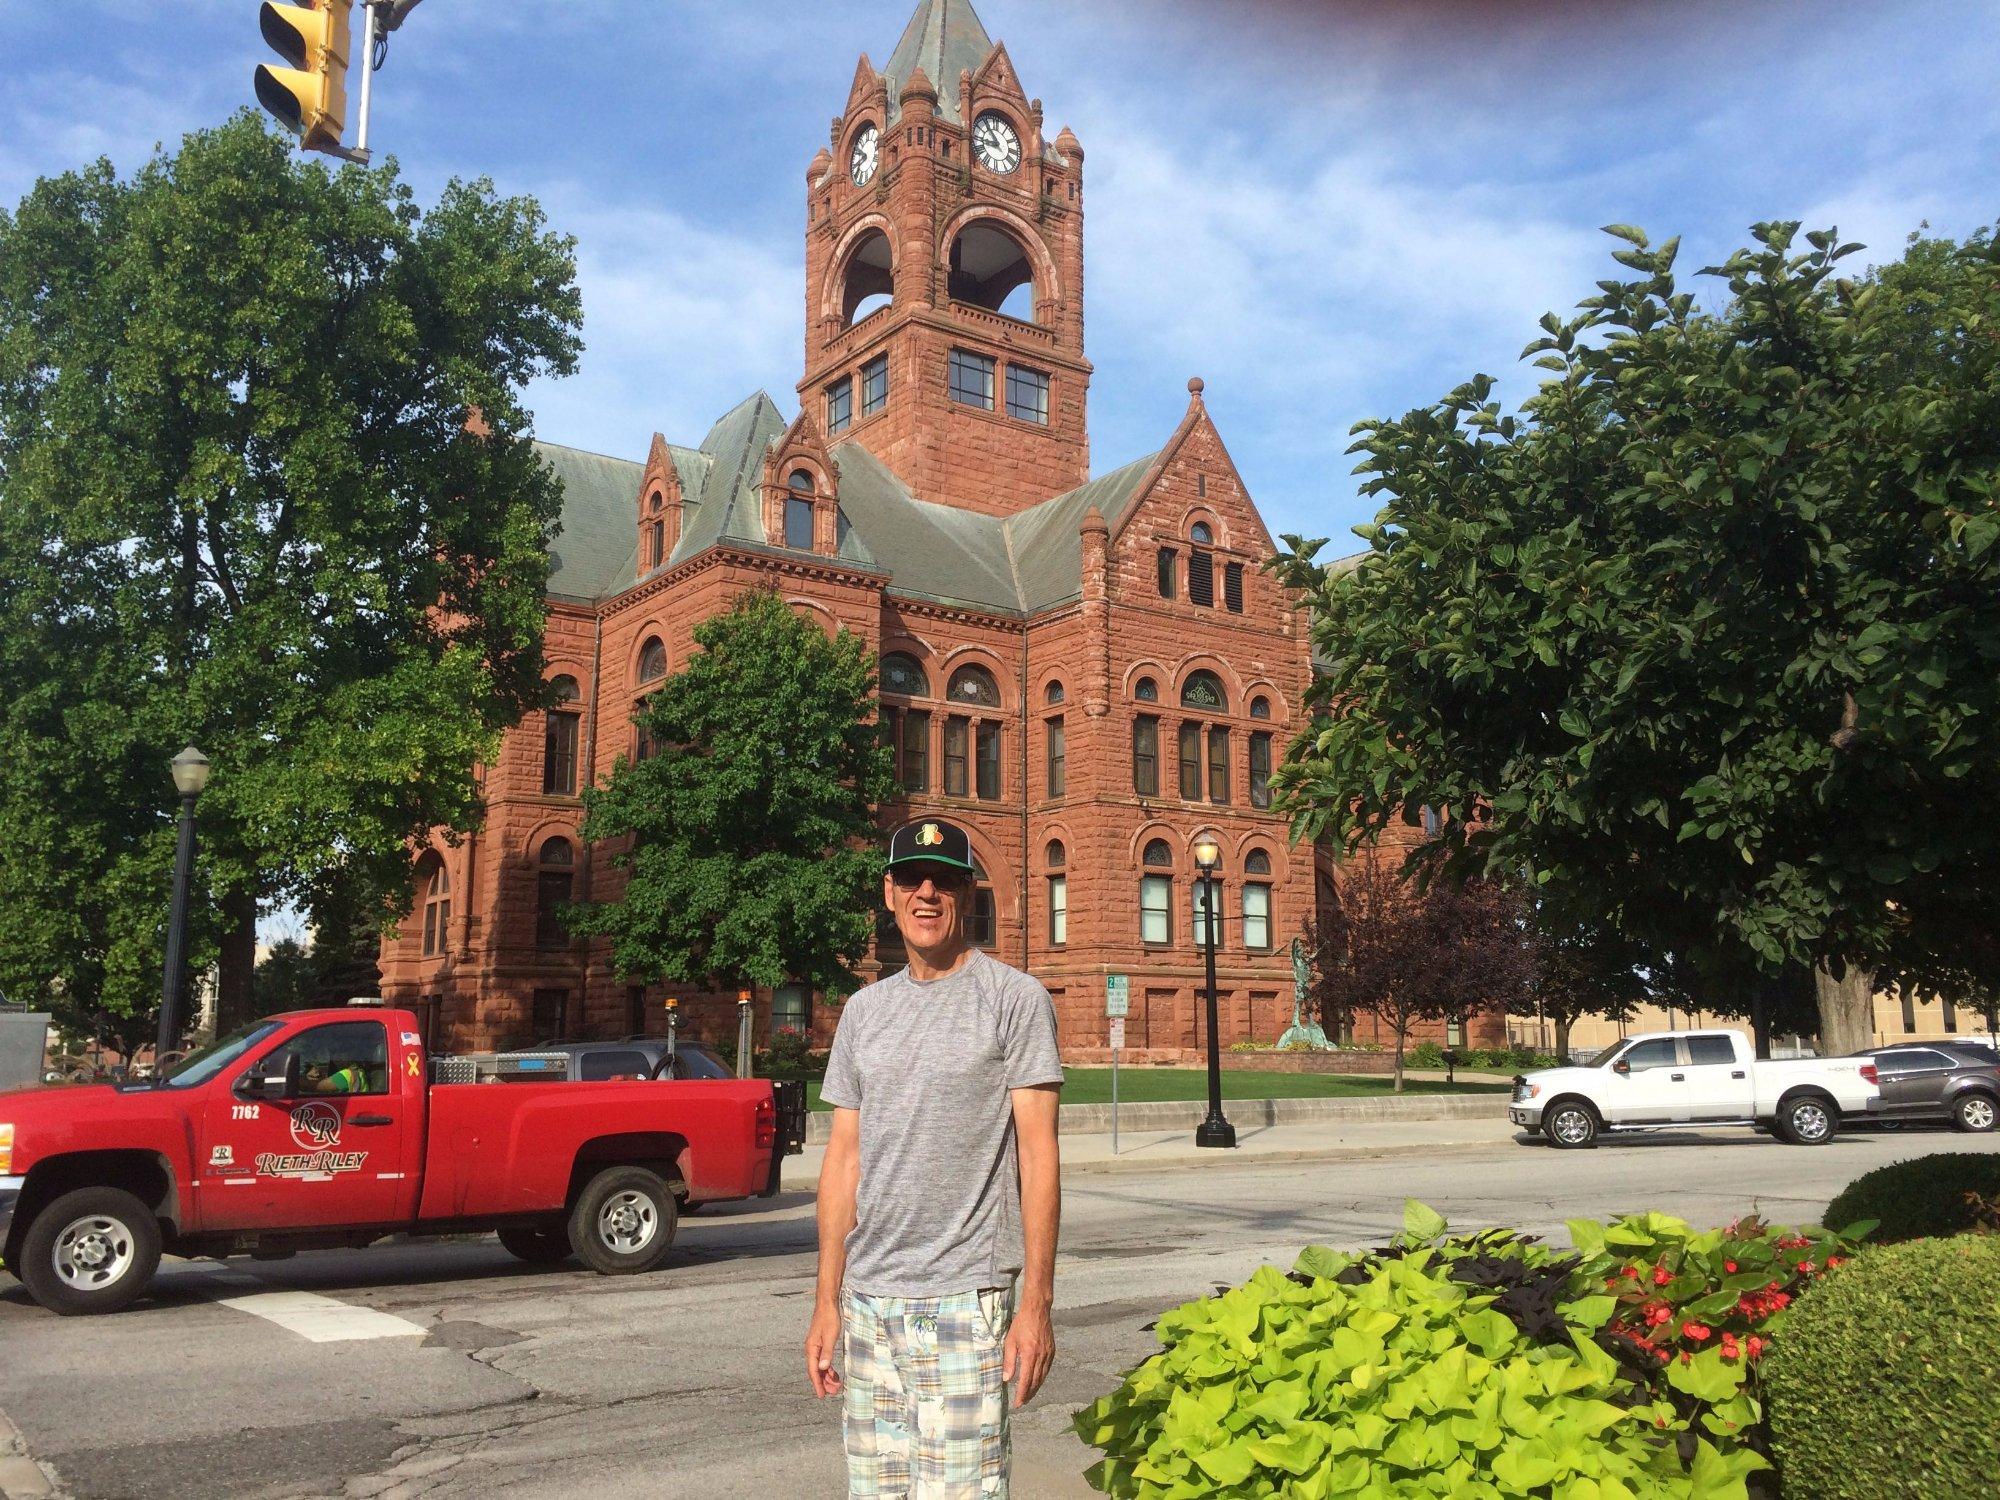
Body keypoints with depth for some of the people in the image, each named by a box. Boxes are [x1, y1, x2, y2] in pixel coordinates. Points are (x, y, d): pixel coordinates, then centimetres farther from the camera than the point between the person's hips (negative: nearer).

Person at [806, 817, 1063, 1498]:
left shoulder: (1015, 999, -3)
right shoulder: (864, 1009, 13)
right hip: (868, 1298, 5)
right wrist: (827, 1299, 10)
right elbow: (844, 1159, 13)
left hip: (965, 1296, -5)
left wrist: (1036, 1302, -11)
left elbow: (1037, 1155, -6)